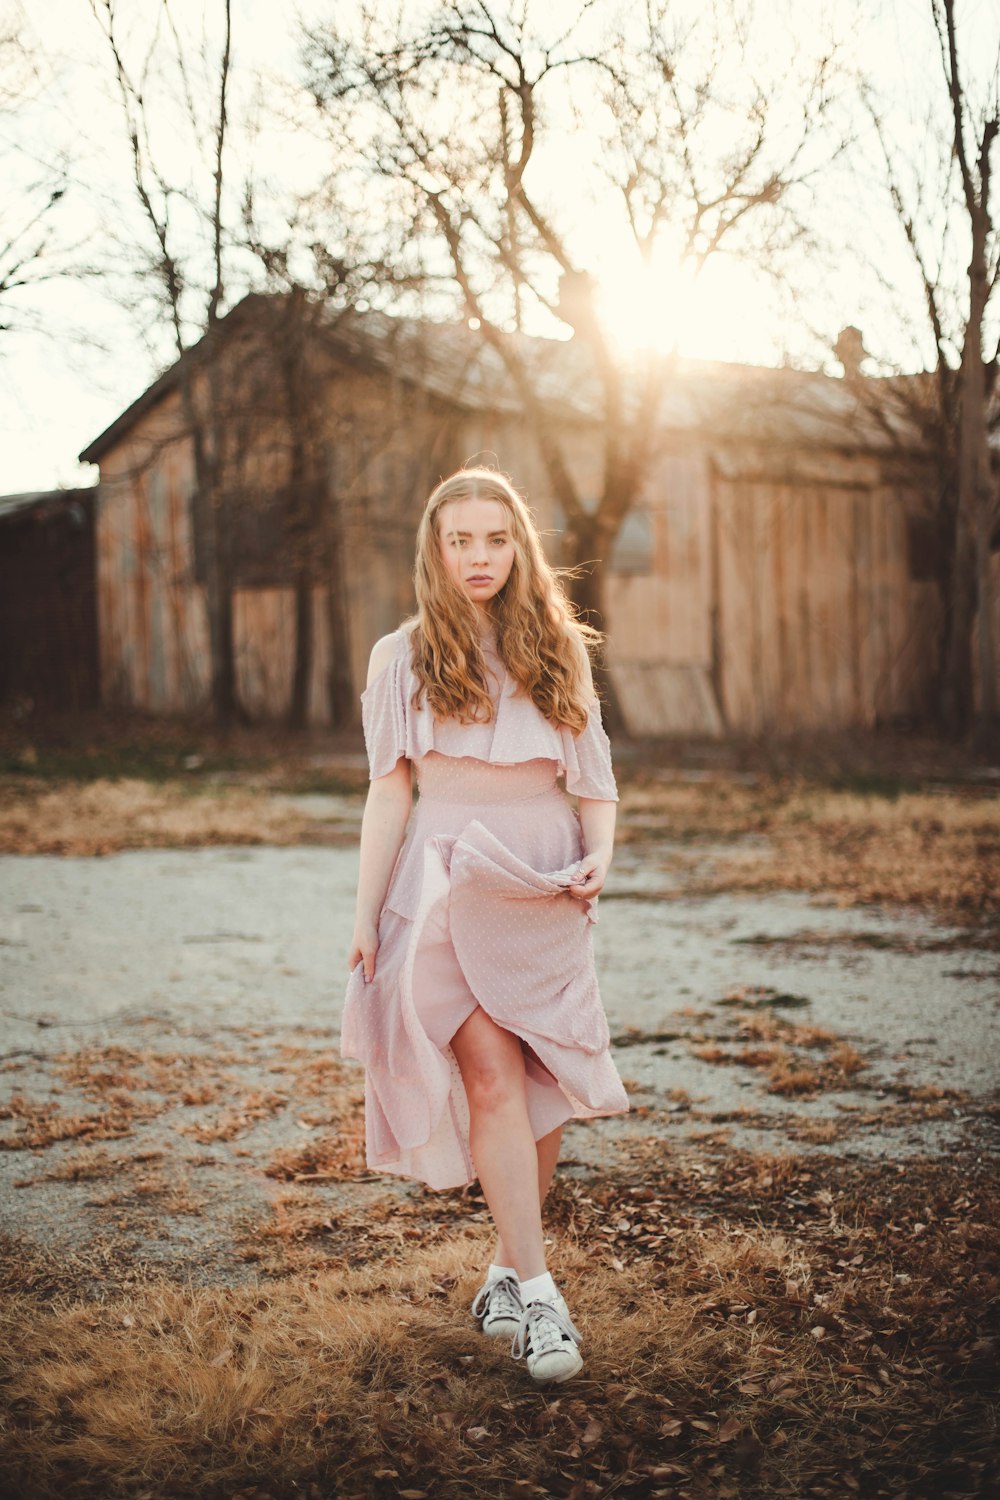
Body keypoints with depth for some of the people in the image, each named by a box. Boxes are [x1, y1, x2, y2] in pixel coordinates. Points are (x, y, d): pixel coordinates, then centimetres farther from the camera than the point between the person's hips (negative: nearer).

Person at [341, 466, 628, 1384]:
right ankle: (537, 1295, -8)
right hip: (448, 883, -2)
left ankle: (509, 1267, 20)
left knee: (542, 1085, 2)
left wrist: (599, 856, -7)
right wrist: (365, 918, 3)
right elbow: (390, 794, 6)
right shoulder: (405, 658, 6)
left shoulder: (558, 650, 10)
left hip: (544, 881, 2)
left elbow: (597, 781, 12)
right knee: (491, 1077, -12)